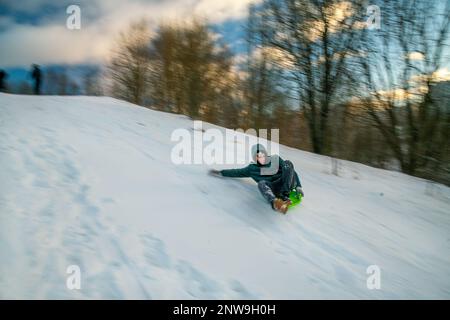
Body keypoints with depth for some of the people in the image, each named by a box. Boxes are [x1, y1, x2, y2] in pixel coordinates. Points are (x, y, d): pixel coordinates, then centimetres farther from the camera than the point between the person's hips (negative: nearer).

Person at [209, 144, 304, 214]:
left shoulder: (276, 159, 18)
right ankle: (275, 202, -65)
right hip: (272, 188, -1)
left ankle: (284, 196, -32)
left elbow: (292, 171, 15)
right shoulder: (253, 168, 20)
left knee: (287, 163, -22)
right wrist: (220, 173, 22)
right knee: (261, 183, -34)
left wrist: (298, 186, 3)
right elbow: (238, 172, 26)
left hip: (287, 184, 1)